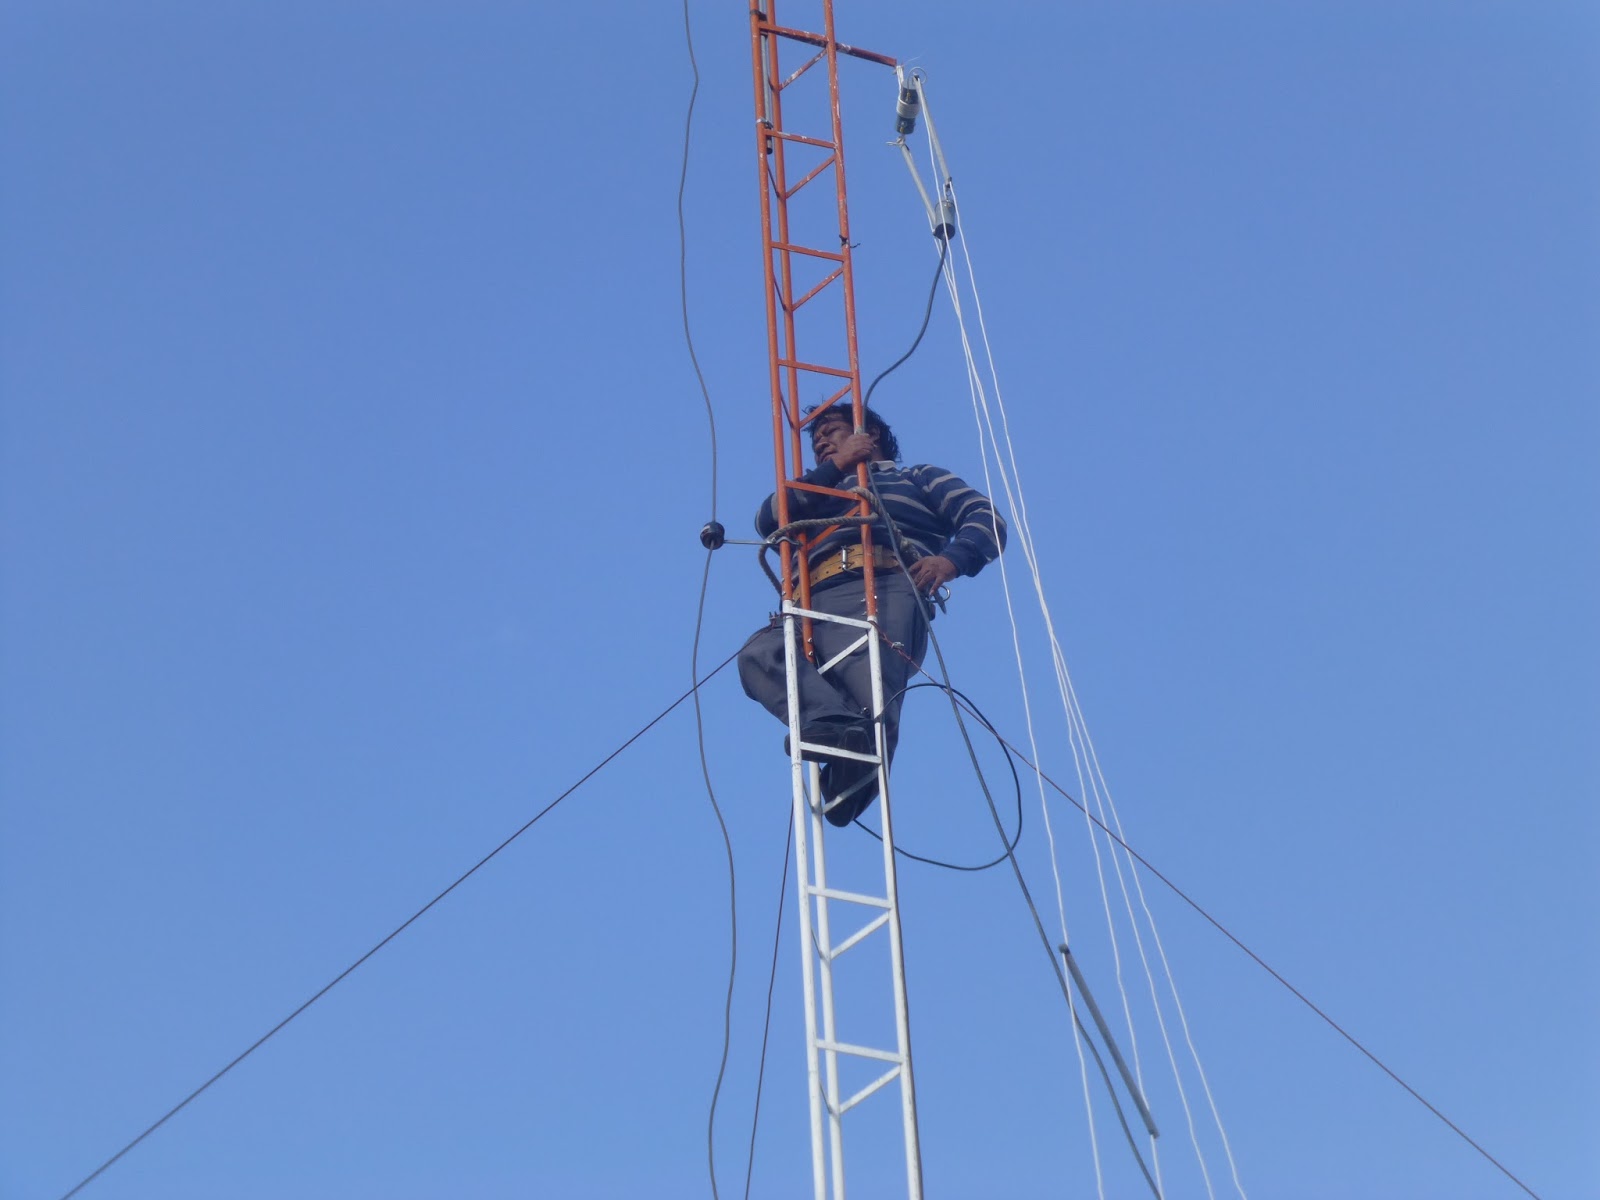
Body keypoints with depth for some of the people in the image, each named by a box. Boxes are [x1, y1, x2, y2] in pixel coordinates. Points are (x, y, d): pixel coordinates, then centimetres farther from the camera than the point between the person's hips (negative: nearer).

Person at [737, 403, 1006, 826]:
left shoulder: (917, 478, 34)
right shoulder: (816, 495, 44)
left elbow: (986, 519, 16)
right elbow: (768, 520, 19)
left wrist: (952, 559, -7)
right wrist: (835, 466, 13)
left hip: (882, 592, -3)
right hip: (815, 607, 3)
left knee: (871, 708, -31)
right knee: (759, 655, -31)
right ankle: (834, 722, -49)